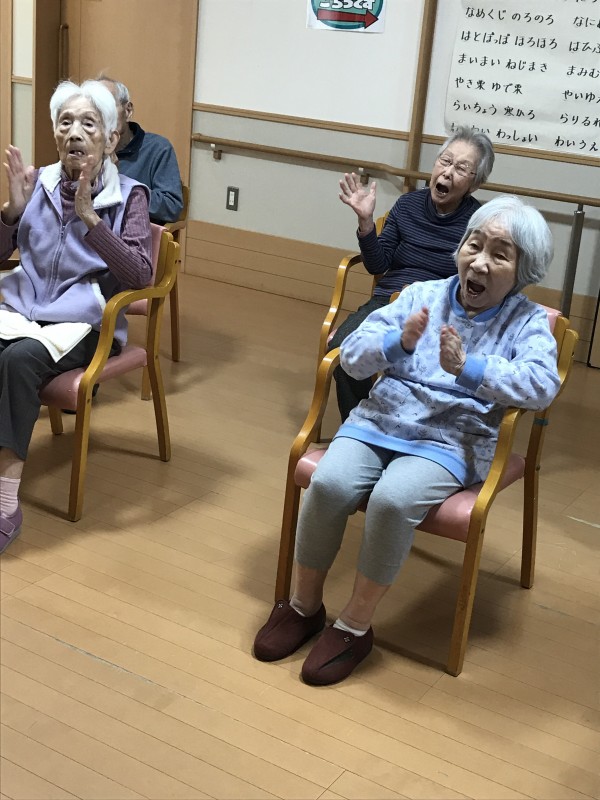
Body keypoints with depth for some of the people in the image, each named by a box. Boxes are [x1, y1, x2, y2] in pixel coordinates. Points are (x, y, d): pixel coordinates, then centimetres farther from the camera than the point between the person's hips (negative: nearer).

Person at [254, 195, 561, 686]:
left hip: (452, 440, -3)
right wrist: (399, 343, -16)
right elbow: (352, 355, 4)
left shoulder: (528, 322, 4)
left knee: (392, 499, -32)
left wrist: (466, 366, -27)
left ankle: (355, 626, -11)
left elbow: (541, 385, -17)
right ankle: (304, 605, -2)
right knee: (328, 484, -25)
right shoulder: (422, 295, 11)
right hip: (379, 422, 3)